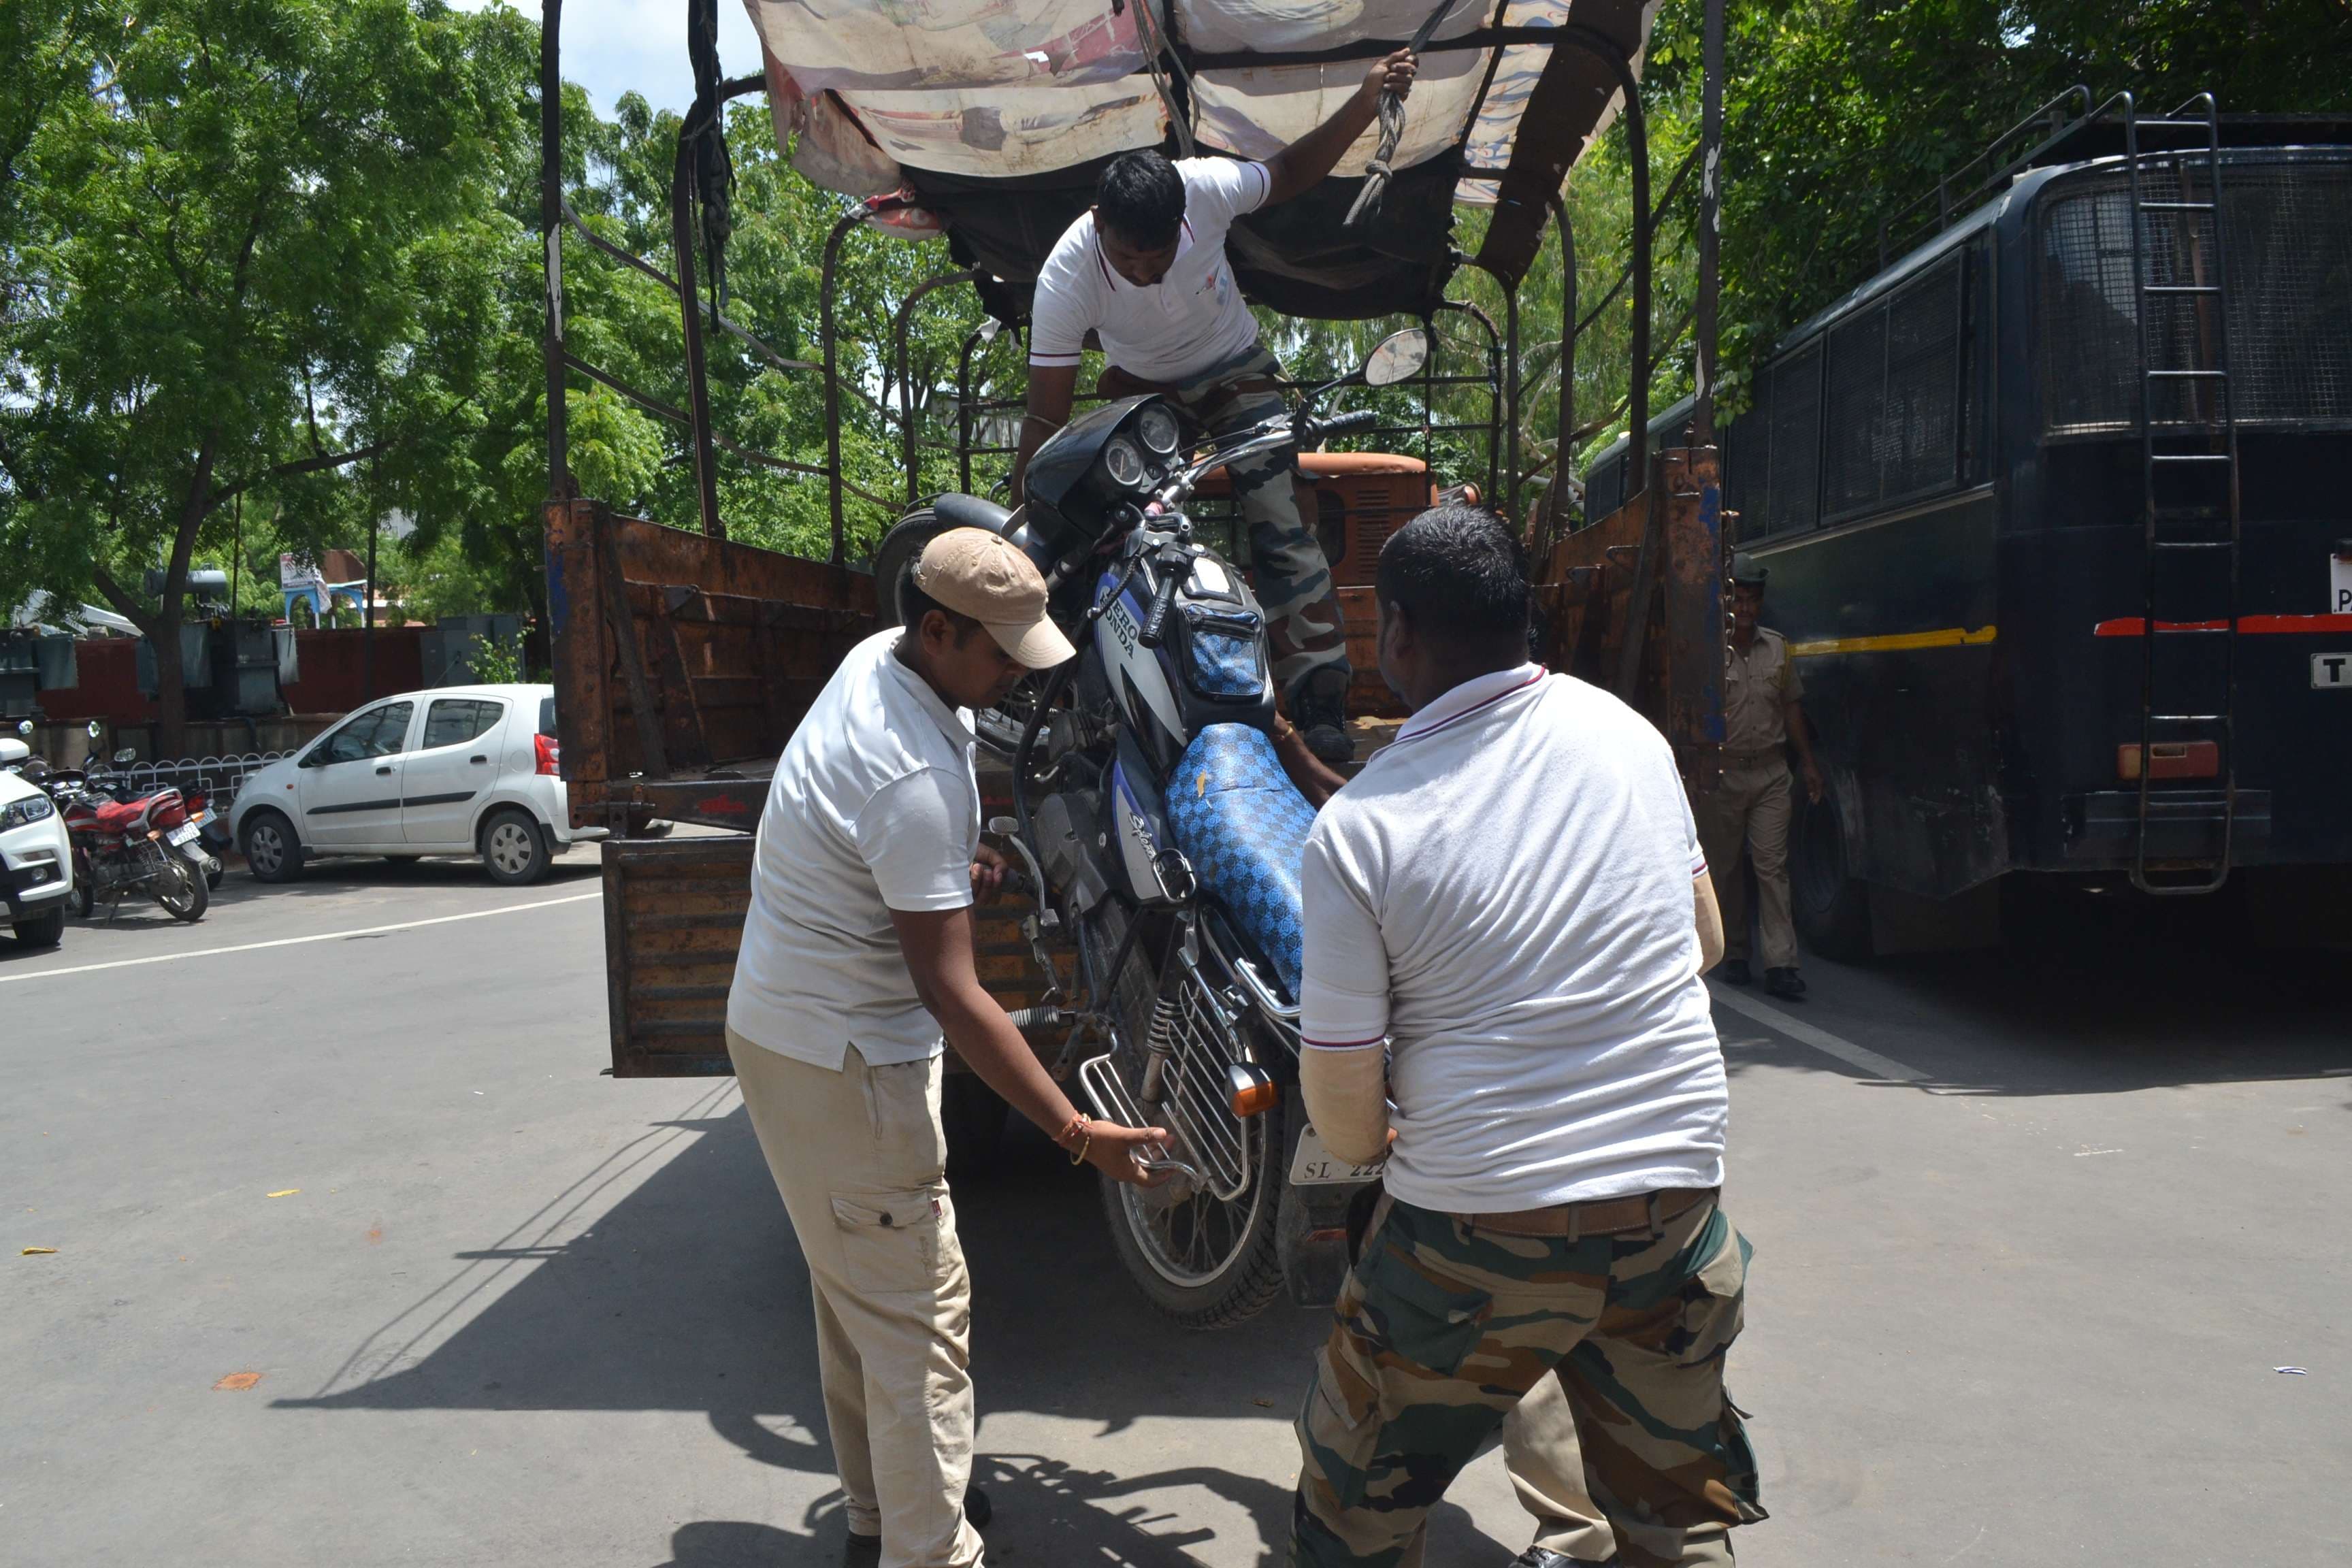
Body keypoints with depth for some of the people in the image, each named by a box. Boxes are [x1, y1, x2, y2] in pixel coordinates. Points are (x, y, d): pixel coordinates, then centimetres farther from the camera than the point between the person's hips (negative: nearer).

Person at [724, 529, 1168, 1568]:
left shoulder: (875, 660, 0)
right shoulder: (917, 778, -29)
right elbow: (951, 992, -28)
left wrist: (952, 870, 5)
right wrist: (1075, 1131, -25)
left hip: (781, 1027, 10)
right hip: (842, 1064, -10)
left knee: (856, 1294, 21)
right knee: (916, 1317, -4)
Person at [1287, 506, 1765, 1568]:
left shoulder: (1357, 828, -15)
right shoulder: (1623, 731, 0)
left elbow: (1342, 1102, -9)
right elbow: (1703, 941, 14)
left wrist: (1371, 1144, 13)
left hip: (1479, 1231, -4)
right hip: (1677, 1193, 5)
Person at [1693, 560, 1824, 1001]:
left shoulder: (1777, 647, 10)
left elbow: (1792, 707, 16)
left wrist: (1808, 764, 14)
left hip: (1771, 771, 2)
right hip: (1722, 774, -2)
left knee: (1773, 865, -4)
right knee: (1726, 867, 7)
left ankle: (1781, 963, -6)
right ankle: (1734, 954, 19)